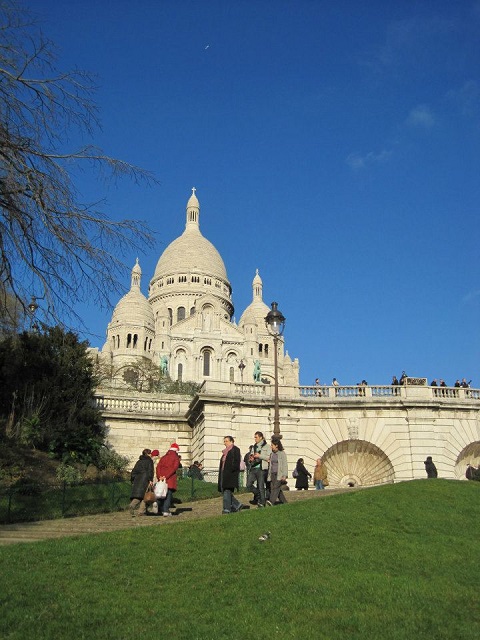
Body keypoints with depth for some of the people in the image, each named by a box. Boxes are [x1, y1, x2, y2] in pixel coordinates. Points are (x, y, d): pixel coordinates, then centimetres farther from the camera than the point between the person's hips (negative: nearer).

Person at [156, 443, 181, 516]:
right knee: (169, 494, -2)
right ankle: (166, 510, -9)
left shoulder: (163, 457, 16)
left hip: (161, 478, 4)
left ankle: (160, 510, 17)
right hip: (171, 479, -4)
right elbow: (174, 468, -13)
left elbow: (158, 467, 3)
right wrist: (166, 476, -16)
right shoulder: (176, 458, 2)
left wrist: (159, 477, -7)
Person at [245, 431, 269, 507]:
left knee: (261, 486, -3)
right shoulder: (253, 447, 18)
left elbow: (269, 457, -10)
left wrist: (259, 456, -13)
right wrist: (250, 458, 5)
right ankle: (258, 495, 18)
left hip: (261, 469, -6)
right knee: (249, 485, -2)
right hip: (253, 469, 6)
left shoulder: (266, 446, -1)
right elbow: (249, 456, 28)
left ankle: (262, 502, 7)